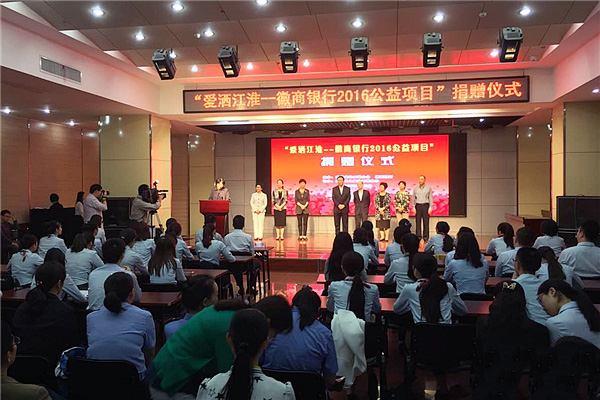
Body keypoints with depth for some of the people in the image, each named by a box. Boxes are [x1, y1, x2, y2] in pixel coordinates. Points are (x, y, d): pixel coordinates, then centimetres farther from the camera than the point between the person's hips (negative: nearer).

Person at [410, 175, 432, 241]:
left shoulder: (428, 187, 5)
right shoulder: (415, 188, 8)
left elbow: (430, 198, 5)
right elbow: (413, 198, 11)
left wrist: (430, 207, -3)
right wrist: (413, 207, 3)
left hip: (425, 205, -1)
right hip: (418, 205, 1)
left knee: (426, 222, -1)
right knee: (418, 222, 0)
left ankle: (426, 237, 3)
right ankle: (418, 236, 5)